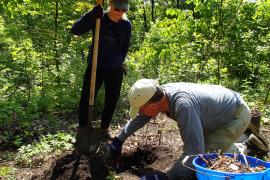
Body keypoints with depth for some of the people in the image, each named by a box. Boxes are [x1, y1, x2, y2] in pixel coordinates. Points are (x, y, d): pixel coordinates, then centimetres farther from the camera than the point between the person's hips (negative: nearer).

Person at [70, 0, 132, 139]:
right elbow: (75, 30, -20)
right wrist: (92, 14, -30)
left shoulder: (126, 25, -2)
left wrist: (118, 63, 3)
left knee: (111, 101, 8)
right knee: (86, 99, -4)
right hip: (95, 67, -2)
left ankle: (104, 129, 27)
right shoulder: (97, 19, -8)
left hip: (115, 70, 2)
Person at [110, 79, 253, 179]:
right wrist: (119, 139, 12)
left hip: (237, 114, -8)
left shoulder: (183, 105, -42)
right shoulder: (160, 93, -14)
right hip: (221, 108, 8)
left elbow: (194, 151, -42)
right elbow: (140, 118, 6)